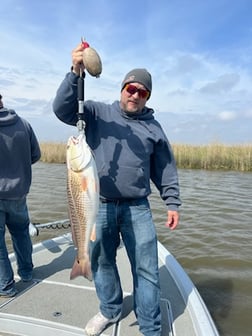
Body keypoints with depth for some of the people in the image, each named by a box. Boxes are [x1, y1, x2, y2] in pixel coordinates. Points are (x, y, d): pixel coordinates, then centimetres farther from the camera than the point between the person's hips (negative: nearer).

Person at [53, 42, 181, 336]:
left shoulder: (153, 126, 9)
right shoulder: (97, 112, 4)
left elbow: (166, 168, 11)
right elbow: (62, 109, -10)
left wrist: (172, 203, 5)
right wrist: (75, 73, -22)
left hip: (138, 208, 1)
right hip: (100, 206, 0)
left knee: (146, 268, 4)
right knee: (102, 262, 15)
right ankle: (109, 311, 40)